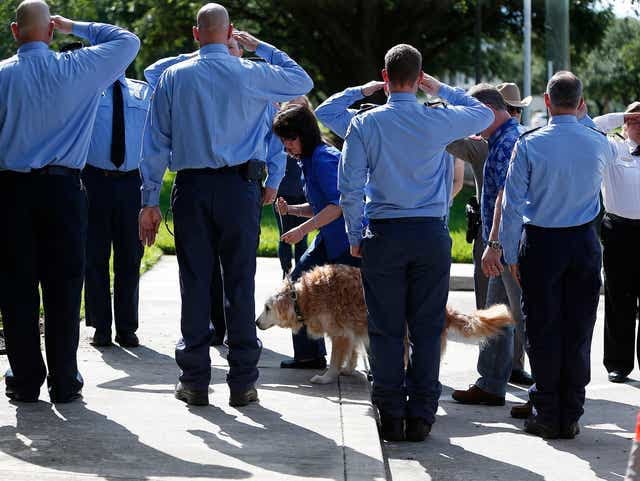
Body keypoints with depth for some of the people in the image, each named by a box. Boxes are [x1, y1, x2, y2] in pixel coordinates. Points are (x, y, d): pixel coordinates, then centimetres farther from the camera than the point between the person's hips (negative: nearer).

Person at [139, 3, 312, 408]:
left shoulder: (173, 77, 3)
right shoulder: (251, 74, 0)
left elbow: (156, 142, 4)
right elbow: (303, 82, 18)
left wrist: (150, 201, 7)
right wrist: (260, 47, 22)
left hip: (191, 188, 1)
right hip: (240, 186, -1)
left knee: (195, 283, 4)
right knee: (240, 283, 2)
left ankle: (195, 380, 7)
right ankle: (243, 382, 3)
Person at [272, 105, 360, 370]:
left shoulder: (323, 159, -16)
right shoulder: (308, 160, 14)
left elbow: (338, 204, -24)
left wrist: (302, 229, -25)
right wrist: (290, 210, 4)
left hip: (349, 237, -10)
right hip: (329, 239, 10)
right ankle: (309, 354, 12)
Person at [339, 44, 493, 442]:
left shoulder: (365, 124, -4)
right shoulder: (439, 121, -3)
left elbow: (350, 188, -4)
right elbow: (485, 114, 17)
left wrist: (356, 237, 7)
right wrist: (440, 89, 19)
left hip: (384, 234, 0)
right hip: (432, 233, 0)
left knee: (386, 328, 5)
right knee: (427, 328, 5)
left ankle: (391, 416, 6)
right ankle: (421, 416, 6)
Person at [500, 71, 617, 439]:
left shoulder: (529, 144, -9)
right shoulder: (599, 144, -2)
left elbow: (511, 205, -9)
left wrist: (511, 255, -1)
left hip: (540, 244, -2)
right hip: (585, 243, 2)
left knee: (543, 330, 4)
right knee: (578, 332, 6)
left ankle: (546, 416, 7)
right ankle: (571, 417, 10)